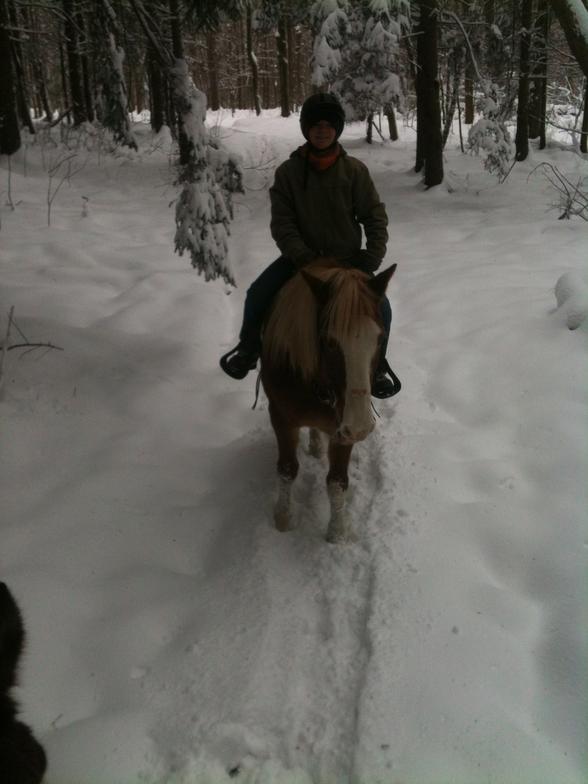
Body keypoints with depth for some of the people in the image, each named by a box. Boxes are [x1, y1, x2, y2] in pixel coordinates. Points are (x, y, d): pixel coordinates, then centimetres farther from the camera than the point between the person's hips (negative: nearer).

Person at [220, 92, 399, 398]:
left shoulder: (354, 170, -7)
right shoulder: (288, 171, -7)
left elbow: (375, 216, -2)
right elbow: (282, 222, -9)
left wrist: (372, 259, -13)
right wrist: (303, 257, -22)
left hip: (347, 258, 0)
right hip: (302, 256, 1)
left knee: (380, 308, -17)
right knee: (257, 296, -15)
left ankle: (377, 364, 12)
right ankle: (249, 349, 16)